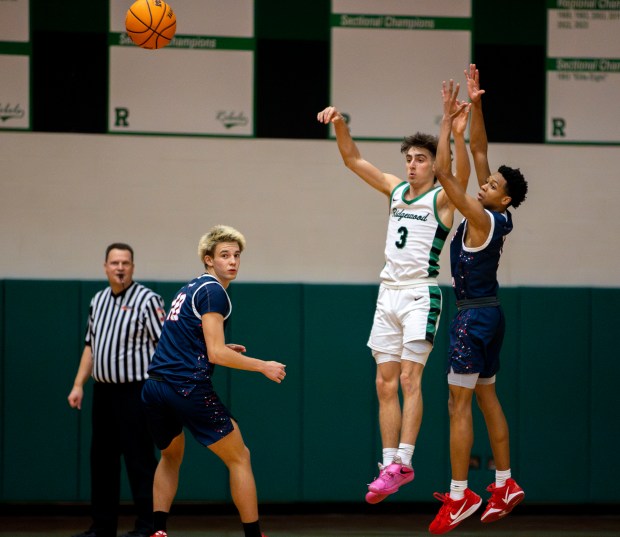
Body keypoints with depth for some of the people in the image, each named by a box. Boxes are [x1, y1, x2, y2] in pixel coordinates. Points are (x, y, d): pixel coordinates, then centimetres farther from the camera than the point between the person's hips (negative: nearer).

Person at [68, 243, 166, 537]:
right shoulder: (98, 301, 13)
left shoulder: (147, 300, -9)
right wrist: (78, 385, 14)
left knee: (139, 460, -5)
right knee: (102, 459, 10)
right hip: (103, 392, 7)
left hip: (134, 392, -7)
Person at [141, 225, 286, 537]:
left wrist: (220, 349, 28)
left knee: (171, 457, 28)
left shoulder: (189, 289, 19)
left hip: (155, 387, 8)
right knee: (239, 458, 4)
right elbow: (216, 354, -14)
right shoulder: (213, 291, -8)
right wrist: (263, 367, -4)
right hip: (188, 388, -8)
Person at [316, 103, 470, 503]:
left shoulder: (441, 199, -4)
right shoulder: (396, 189, 13)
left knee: (409, 378, -12)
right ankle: (389, 464, 5)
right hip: (388, 293, 6)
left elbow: (462, 176, -25)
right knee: (385, 383, 3)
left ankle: (403, 463, -13)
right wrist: (340, 125, -5)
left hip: (420, 295, -6)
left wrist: (460, 138, -41)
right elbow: (353, 159, 12)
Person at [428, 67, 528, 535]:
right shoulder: (498, 218, 4)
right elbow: (479, 151, 9)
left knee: (459, 404, -8)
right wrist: (475, 106, 4)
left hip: (474, 315, -10)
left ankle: (459, 495, -8)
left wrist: (448, 122, -18)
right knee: (486, 396, 15)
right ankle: (505, 484, 18)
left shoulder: (482, 219, -18)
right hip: (488, 313, 10)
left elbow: (443, 173, -23)